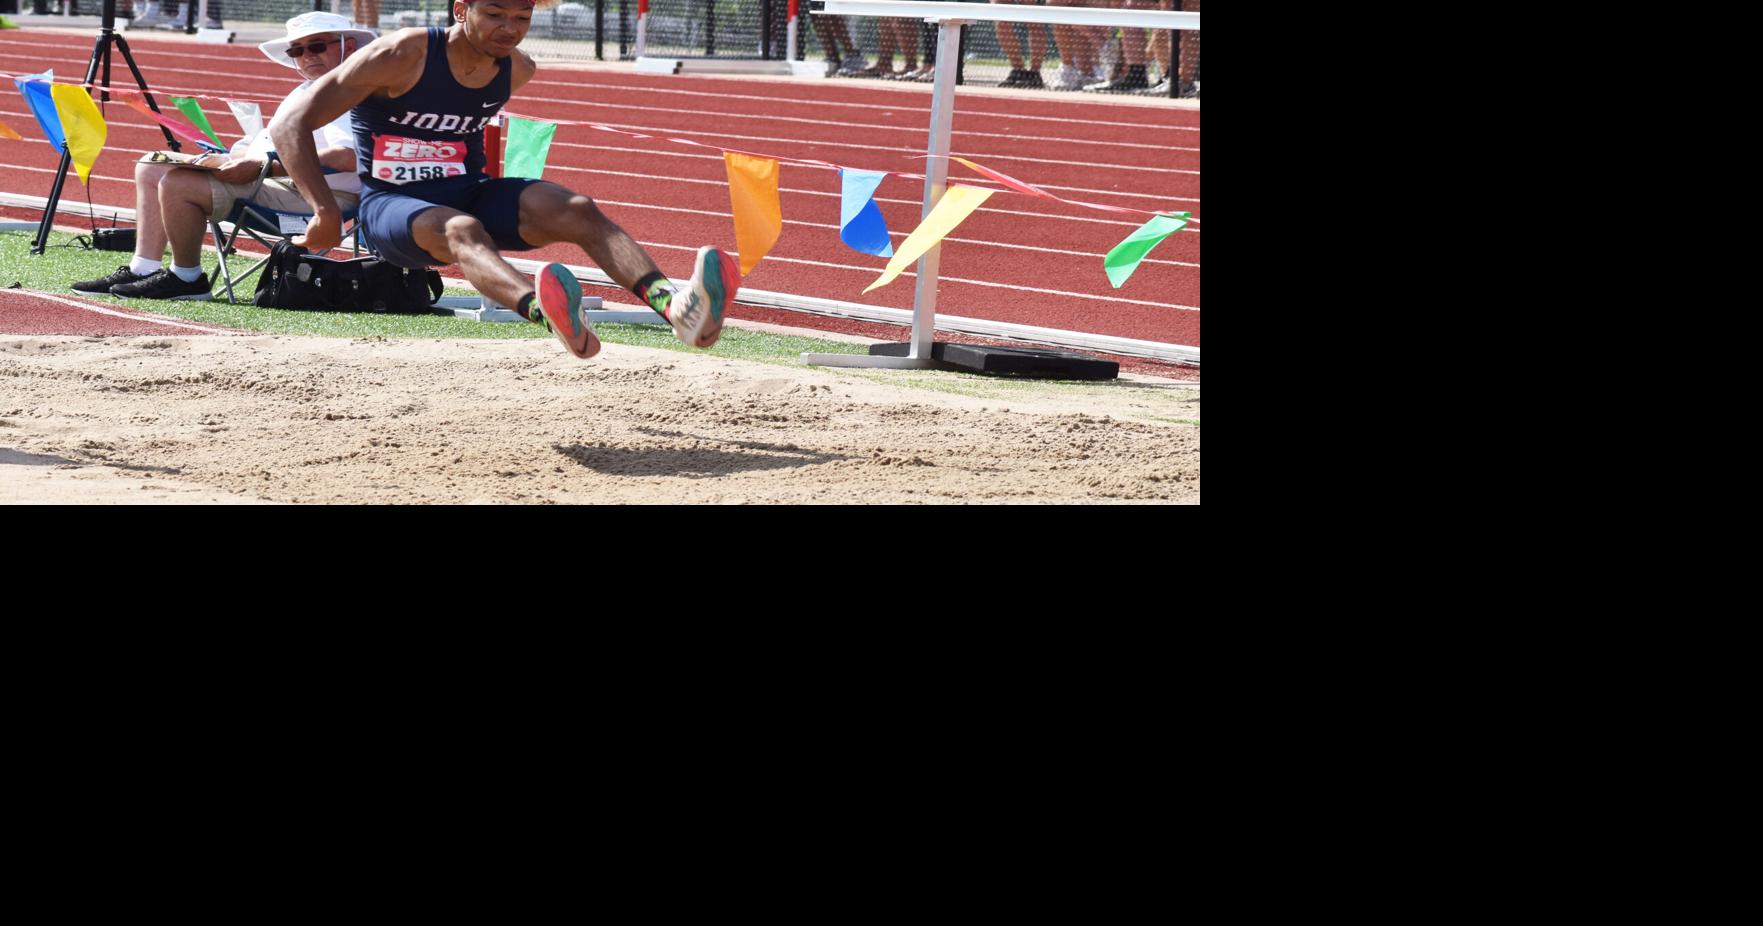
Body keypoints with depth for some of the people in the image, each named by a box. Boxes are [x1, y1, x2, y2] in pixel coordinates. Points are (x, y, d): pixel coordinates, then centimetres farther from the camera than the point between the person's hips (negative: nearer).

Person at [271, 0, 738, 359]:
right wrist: (325, 210, -27)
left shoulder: (517, 70, 1)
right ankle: (549, 316, -71)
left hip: (471, 194, 6)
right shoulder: (402, 57, -17)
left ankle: (676, 307, -45)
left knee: (578, 211, -21)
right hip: (393, 206, -6)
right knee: (461, 231, -39)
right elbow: (292, 123, -17)